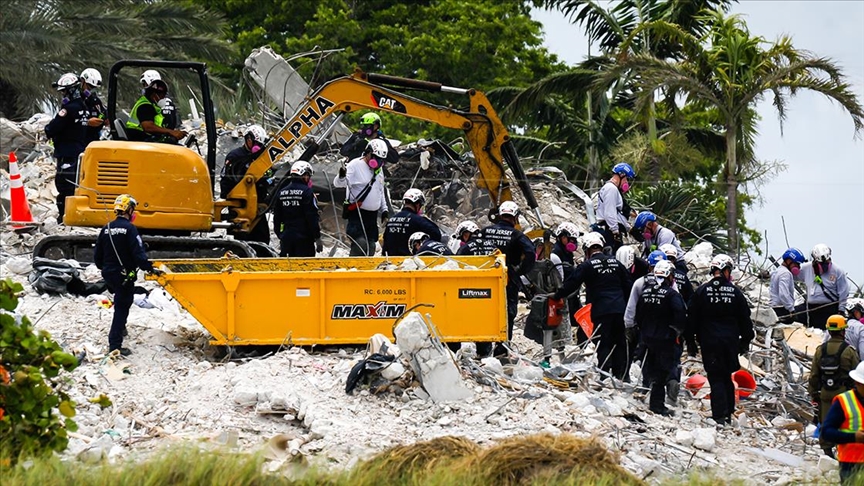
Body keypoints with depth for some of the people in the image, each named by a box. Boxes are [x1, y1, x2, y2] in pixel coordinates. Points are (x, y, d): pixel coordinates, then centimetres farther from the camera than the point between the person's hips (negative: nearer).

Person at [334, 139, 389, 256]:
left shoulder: (378, 169, 17)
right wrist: (341, 177, -41)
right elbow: (338, 183, -18)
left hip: (372, 215, 7)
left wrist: (384, 210, 21)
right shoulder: (355, 165, -8)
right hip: (357, 214, -7)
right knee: (360, 243, -21)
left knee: (371, 246, 6)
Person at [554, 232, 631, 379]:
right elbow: (627, 285, 16)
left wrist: (556, 295, 10)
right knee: (620, 343, 10)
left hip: (601, 310, -4)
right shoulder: (615, 262, 11)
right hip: (619, 309, 5)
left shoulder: (587, 265, -4)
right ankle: (620, 375, 11)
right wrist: (625, 304, 26)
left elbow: (571, 284, -3)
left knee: (604, 344, -3)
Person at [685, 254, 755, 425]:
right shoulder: (735, 292, 0)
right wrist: (745, 341, 18)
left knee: (716, 378, -1)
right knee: (727, 377, 16)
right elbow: (745, 319, 7)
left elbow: (692, 318, 0)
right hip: (730, 340, 2)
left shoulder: (702, 291, -4)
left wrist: (690, 342, 8)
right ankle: (728, 414, 19)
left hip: (709, 341, -2)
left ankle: (719, 416, -10)